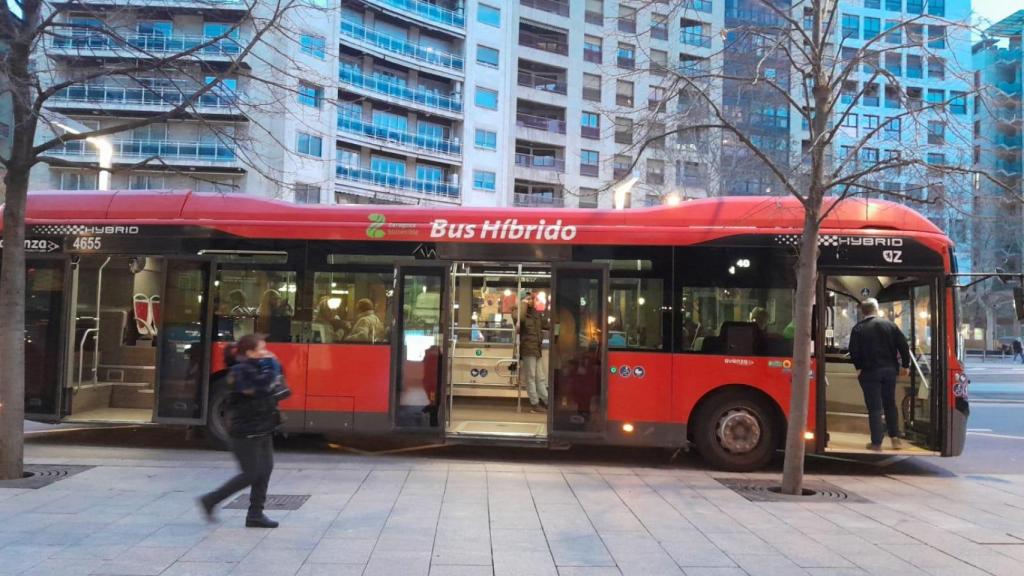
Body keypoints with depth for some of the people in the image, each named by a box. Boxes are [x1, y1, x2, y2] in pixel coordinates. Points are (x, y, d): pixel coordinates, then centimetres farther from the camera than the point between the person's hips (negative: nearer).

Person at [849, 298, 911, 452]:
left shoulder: (858, 329, -6)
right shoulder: (889, 324, 2)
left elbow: (854, 351, -13)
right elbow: (903, 345, 0)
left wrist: (859, 367, 2)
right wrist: (905, 365, 8)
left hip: (869, 371, -3)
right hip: (889, 370, 3)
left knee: (874, 407, 1)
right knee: (890, 404, 17)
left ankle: (876, 442, 1)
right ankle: (895, 437, 13)